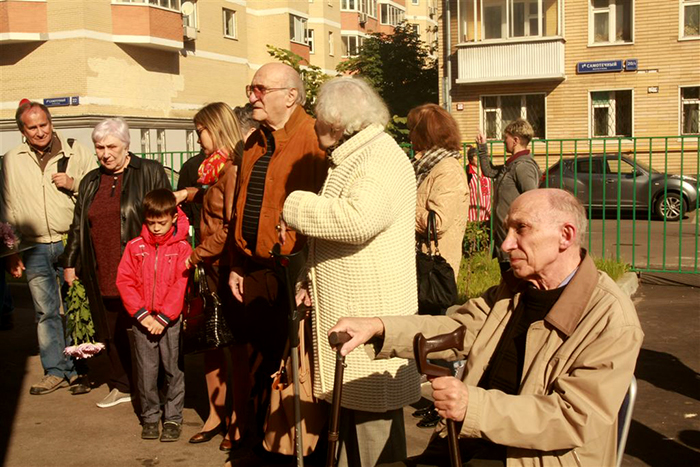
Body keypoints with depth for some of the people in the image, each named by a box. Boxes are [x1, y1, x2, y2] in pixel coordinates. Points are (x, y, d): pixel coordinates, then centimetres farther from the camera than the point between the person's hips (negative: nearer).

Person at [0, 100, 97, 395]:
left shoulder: (76, 152, 1)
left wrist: (73, 183, -13)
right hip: (35, 248, 2)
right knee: (45, 312, 7)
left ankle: (78, 370, 12)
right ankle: (55, 371, 18)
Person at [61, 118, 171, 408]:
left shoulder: (150, 172, -1)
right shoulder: (90, 182, 15)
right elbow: (78, 226, 22)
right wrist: (70, 262, 20)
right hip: (103, 273, 5)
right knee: (110, 331, 12)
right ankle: (121, 386, 28)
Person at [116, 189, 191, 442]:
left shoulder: (182, 248, -1)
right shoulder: (135, 247, 5)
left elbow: (180, 285, -7)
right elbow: (124, 281, 1)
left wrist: (163, 317, -13)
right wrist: (141, 314, -8)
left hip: (170, 320, -1)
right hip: (142, 320, 2)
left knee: (173, 369, 4)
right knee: (146, 370, 6)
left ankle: (173, 417, 16)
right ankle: (150, 417, 19)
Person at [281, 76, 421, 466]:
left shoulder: (382, 160, -15)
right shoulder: (350, 159, 19)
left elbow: (359, 218, -34)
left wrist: (296, 207, -19)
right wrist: (313, 279, 12)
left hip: (372, 315, -10)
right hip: (347, 311, 10)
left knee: (374, 418, -2)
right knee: (352, 407, 19)